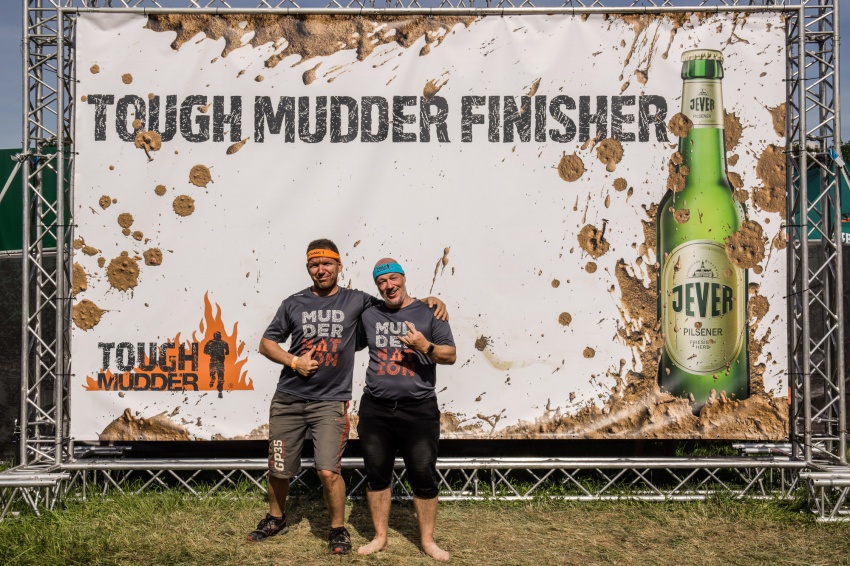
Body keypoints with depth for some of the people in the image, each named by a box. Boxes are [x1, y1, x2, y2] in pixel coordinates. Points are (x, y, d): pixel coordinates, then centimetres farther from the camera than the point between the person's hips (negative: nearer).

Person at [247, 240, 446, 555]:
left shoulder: (356, 301, 1)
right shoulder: (294, 304, 5)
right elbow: (267, 343, 11)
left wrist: (428, 300, -8)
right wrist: (293, 361, -6)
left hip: (330, 402, -2)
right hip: (288, 399, 2)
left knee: (328, 472, -12)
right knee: (279, 469, 12)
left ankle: (338, 529, 13)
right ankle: (276, 519, 40)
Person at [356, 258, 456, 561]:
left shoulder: (429, 312, 1)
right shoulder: (369, 315, 9)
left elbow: (451, 354, 0)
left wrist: (426, 347, -17)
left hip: (419, 410, -2)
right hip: (375, 409, 3)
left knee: (424, 477, 4)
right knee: (377, 475, 10)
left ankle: (427, 540, 19)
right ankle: (379, 537, 25)